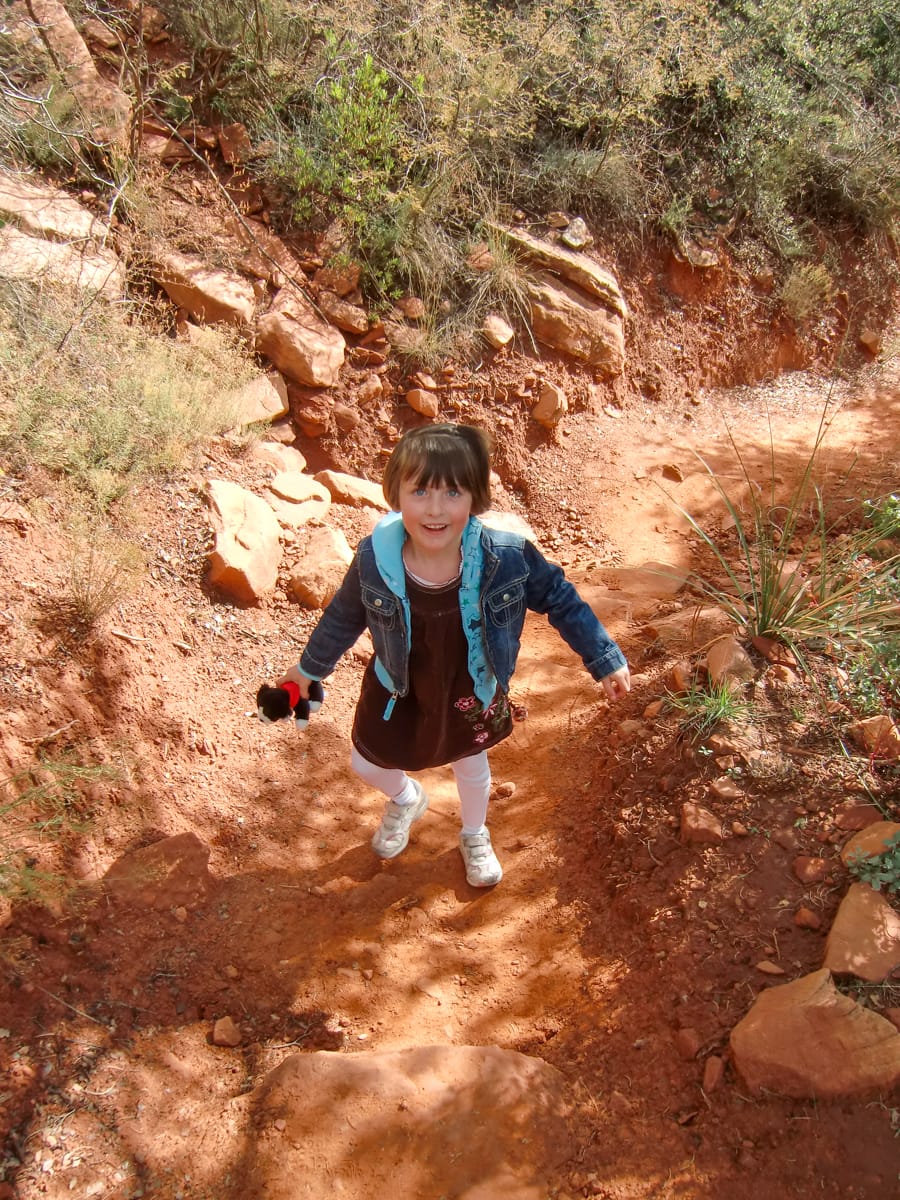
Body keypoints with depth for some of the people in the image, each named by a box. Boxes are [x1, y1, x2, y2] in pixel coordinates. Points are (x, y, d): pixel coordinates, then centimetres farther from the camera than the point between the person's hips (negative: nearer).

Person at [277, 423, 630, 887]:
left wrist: (606, 660, -8)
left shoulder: (507, 558, -33)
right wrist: (311, 666, 7)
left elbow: (560, 600, -14)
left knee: (470, 766, 28)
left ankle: (474, 837, 63)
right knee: (366, 764, 22)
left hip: (471, 696, 0)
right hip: (398, 693, 1)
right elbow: (344, 615, -8)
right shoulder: (374, 558, -29)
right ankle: (406, 800, 62)